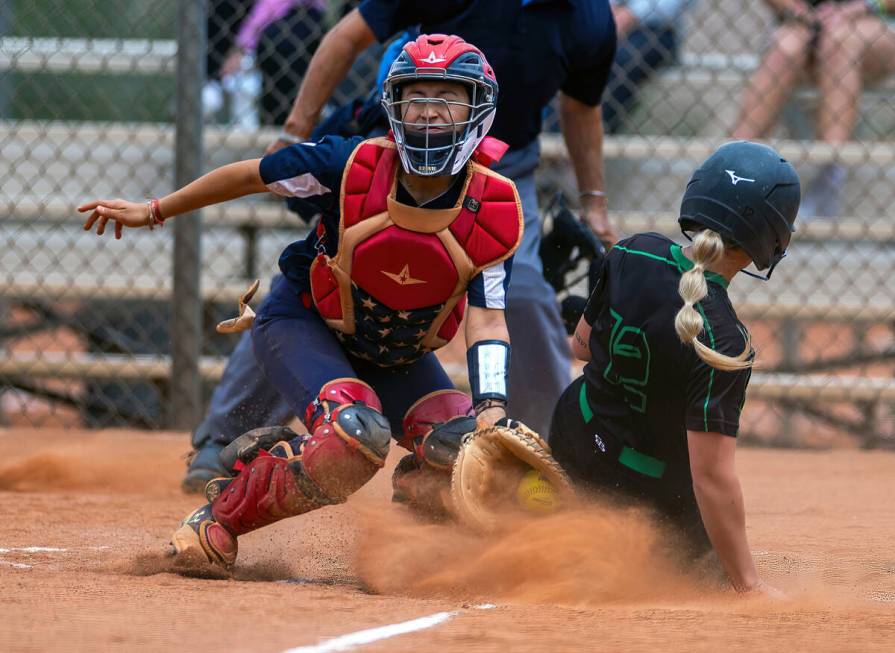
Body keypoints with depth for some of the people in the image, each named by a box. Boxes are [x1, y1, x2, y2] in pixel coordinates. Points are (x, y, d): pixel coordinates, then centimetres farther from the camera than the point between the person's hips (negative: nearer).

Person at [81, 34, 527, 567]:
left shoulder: (493, 209, -19)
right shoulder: (353, 164, -24)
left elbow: (487, 317, -19)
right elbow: (251, 176, -9)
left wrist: (492, 408, -36)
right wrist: (153, 212, 3)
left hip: (399, 357, 4)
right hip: (302, 325, -3)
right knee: (358, 434, -33)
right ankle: (223, 514, -12)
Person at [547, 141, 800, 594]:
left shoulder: (635, 253, -16)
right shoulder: (722, 341, -33)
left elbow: (583, 344, 4)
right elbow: (712, 475, -34)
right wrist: (749, 589, -31)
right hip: (650, 497, -6)